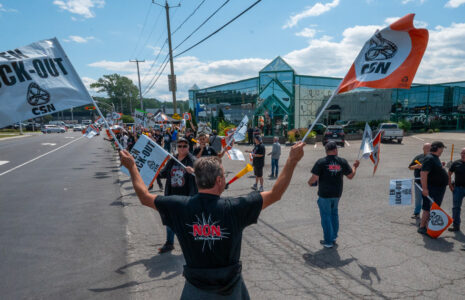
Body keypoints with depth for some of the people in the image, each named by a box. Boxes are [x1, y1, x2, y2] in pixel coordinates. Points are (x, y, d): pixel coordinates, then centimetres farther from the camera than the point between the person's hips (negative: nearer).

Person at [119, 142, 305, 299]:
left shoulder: (180, 207, -18)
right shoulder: (234, 207, -23)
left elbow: (144, 197, -3)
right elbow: (275, 194, -15)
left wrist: (131, 166, 9)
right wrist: (293, 160, -9)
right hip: (231, 284, 0)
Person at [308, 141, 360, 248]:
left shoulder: (321, 162, -13)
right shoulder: (342, 162, -2)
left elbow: (314, 178, -18)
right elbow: (351, 176, 8)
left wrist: (310, 182, 3)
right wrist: (354, 166, 26)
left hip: (324, 194, -4)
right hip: (337, 193, 4)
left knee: (326, 216, 7)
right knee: (334, 214, 22)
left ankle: (328, 241, 14)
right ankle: (333, 238, 31)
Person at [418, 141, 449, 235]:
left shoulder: (435, 158, 13)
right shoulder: (429, 158, -19)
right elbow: (423, 174, -26)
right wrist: (424, 188, -29)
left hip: (438, 188, 10)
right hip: (432, 188, -10)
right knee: (428, 208, -5)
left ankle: (424, 222, 26)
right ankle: (422, 227, 2)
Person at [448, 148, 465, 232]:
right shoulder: (456, 163, 1)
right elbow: (449, 174, 10)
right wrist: (450, 184, 2)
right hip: (457, 188, 1)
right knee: (456, 207, 4)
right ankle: (456, 226, 13)